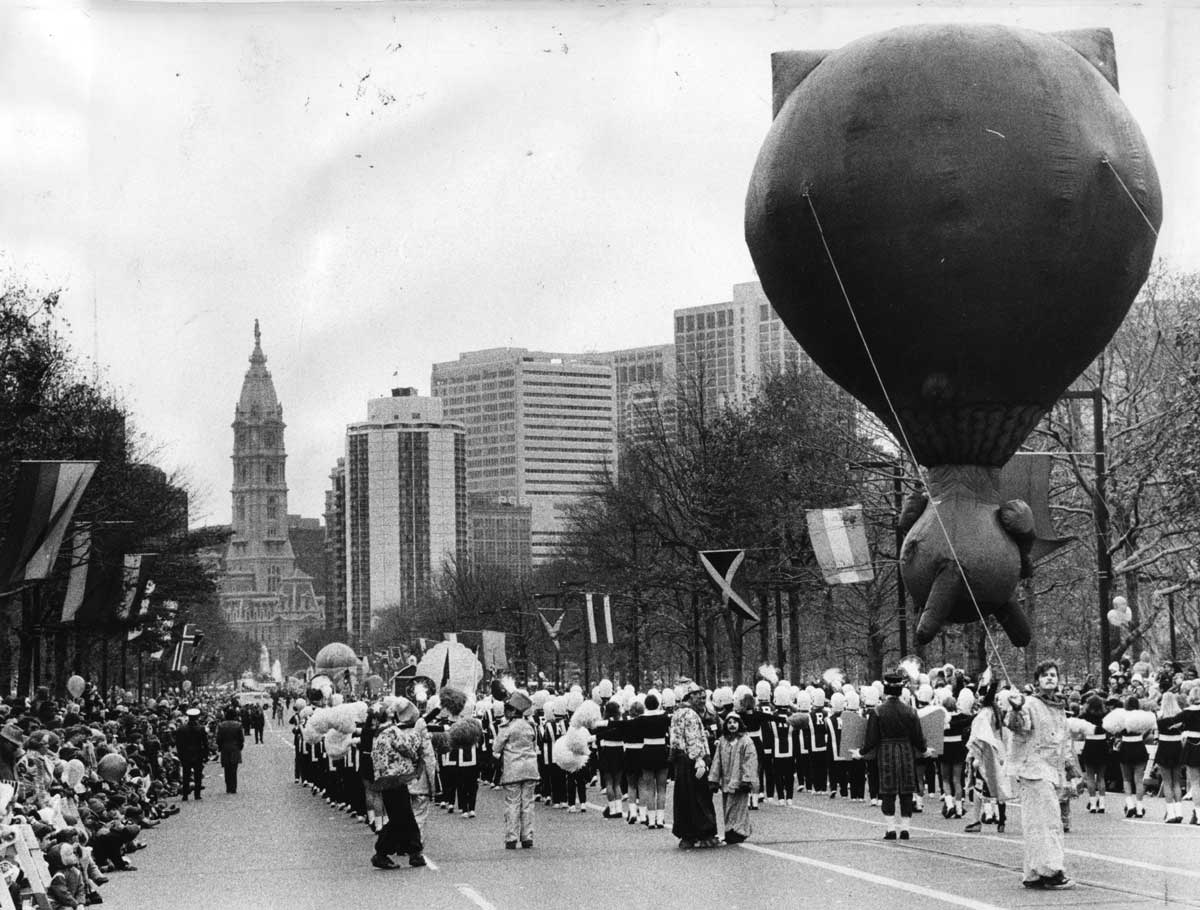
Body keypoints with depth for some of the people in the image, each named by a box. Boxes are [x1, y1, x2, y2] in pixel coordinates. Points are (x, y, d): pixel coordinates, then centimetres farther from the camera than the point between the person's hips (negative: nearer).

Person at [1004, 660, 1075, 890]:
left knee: (1037, 823, 11)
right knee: (1047, 820, -13)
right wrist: (1016, 709, -48)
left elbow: (1065, 740, 27)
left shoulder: (1060, 708, 17)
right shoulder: (1031, 704, -9)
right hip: (1034, 769, -8)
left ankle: (1034, 874, 16)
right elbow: (1016, 724, -28)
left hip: (1053, 772, 8)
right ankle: (1051, 871, -13)